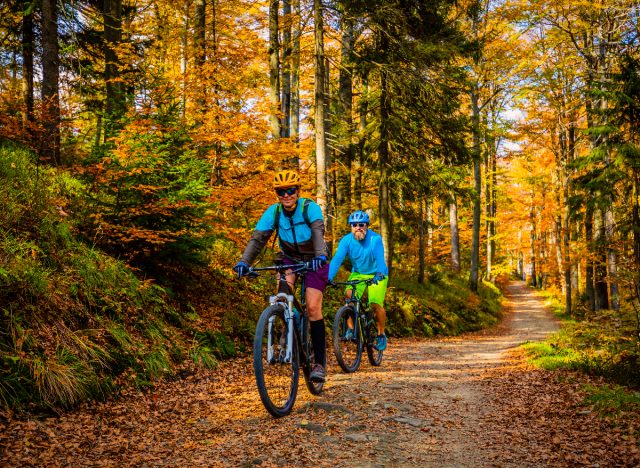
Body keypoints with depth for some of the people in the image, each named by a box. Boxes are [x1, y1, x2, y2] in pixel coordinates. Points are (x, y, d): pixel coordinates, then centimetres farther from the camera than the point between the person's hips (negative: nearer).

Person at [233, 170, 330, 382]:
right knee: (283, 288, -30)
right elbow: (258, 238, -23)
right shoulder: (273, 212, -15)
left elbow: (318, 231, -40)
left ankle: (320, 362, -5)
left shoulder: (310, 207, -24)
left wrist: (320, 256, -59)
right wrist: (244, 261, -39)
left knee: (313, 307, -14)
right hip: (289, 258, 3)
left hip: (314, 260, -3)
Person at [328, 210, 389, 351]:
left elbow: (380, 258, -35)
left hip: (377, 275, -3)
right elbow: (337, 259, -24)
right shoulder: (346, 240, -15)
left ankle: (381, 335, 8)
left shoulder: (375, 239, -23)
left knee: (376, 305, -16)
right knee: (349, 296, -24)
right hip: (358, 273, 3)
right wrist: (329, 277, -38)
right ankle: (351, 328, -9)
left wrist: (379, 274, -53)